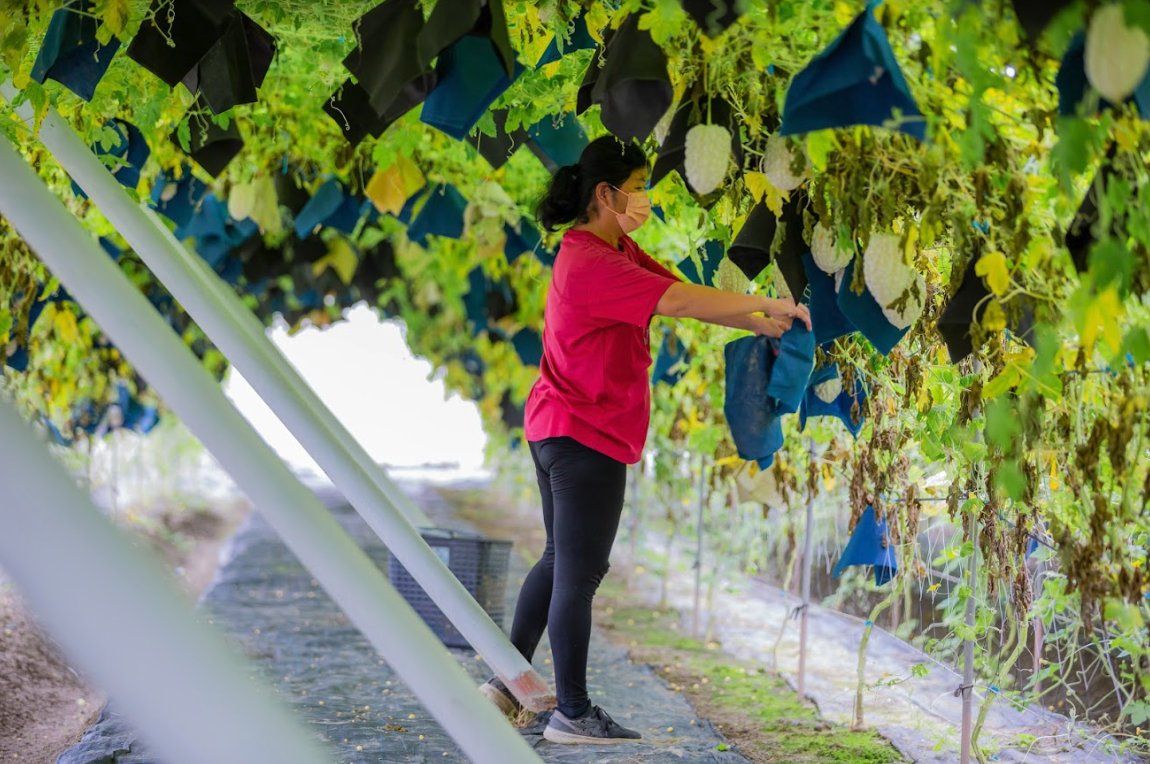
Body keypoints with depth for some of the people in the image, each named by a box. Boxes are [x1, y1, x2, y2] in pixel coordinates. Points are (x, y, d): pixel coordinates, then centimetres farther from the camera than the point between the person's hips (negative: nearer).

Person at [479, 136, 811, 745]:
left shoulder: (618, 251, 12)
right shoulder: (589, 262, -20)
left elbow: (680, 293, 8)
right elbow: (679, 301, -26)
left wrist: (761, 324, 0)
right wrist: (765, 303, -19)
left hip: (559, 431, 11)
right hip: (585, 436, -11)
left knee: (561, 561, 18)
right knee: (579, 571, -4)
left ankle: (508, 681, 26)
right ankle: (572, 713, 5)